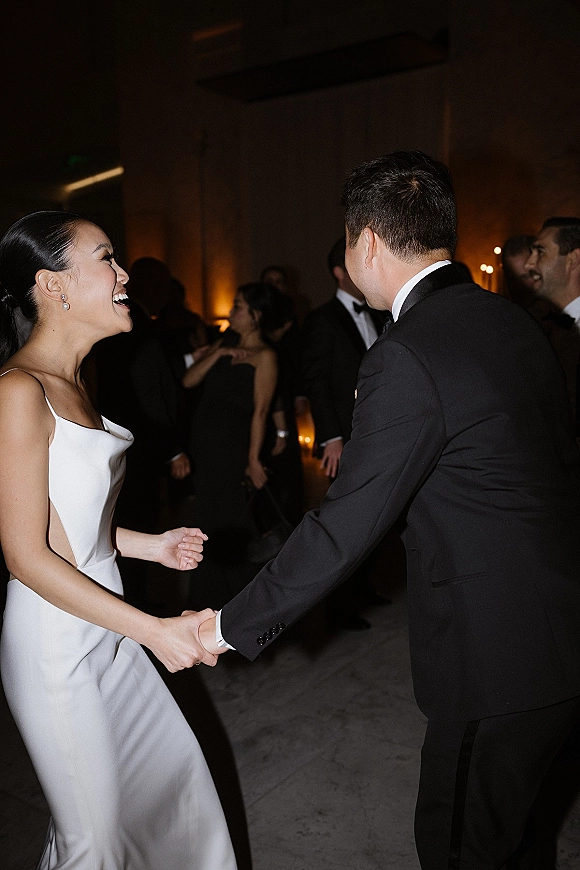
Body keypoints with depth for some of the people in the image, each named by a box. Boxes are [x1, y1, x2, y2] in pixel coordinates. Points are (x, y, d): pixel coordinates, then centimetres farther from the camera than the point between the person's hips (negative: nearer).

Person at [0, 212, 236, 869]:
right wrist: (152, 630, -22)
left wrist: (150, 544, 4)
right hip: (57, 644, -9)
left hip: (105, 626, 9)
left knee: (174, 769, 24)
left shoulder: (70, 382, 6)